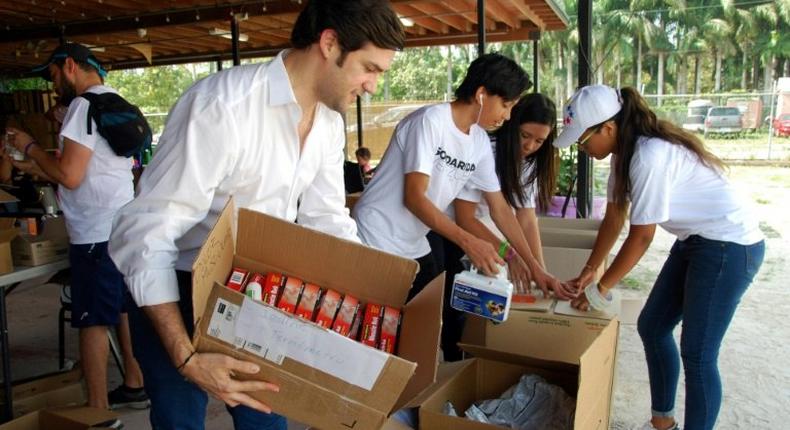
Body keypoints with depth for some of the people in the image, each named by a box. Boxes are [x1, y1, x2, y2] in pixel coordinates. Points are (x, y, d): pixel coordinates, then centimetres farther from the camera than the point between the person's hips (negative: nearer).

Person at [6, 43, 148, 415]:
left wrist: (30, 148, -3)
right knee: (124, 310, 17)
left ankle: (98, 411, 5)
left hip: (97, 232, -9)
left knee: (92, 321, -2)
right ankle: (134, 386, 29)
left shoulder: (85, 104, -13)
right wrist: (37, 169, 19)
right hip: (121, 226, 10)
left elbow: (70, 176, -18)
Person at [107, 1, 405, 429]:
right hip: (176, 294, -6)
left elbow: (327, 220, 5)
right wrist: (186, 358, -35)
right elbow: (142, 234, -29)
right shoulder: (223, 105, -28)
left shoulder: (329, 120, -3)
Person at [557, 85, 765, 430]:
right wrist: (588, 270, 4)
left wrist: (601, 290, -14)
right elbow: (613, 218, 6)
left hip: (731, 246, -10)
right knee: (651, 328, 14)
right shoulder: (625, 152, 1)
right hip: (695, 241, 10)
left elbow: (641, 237, -23)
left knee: (697, 353, -5)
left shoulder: (650, 155, -28)